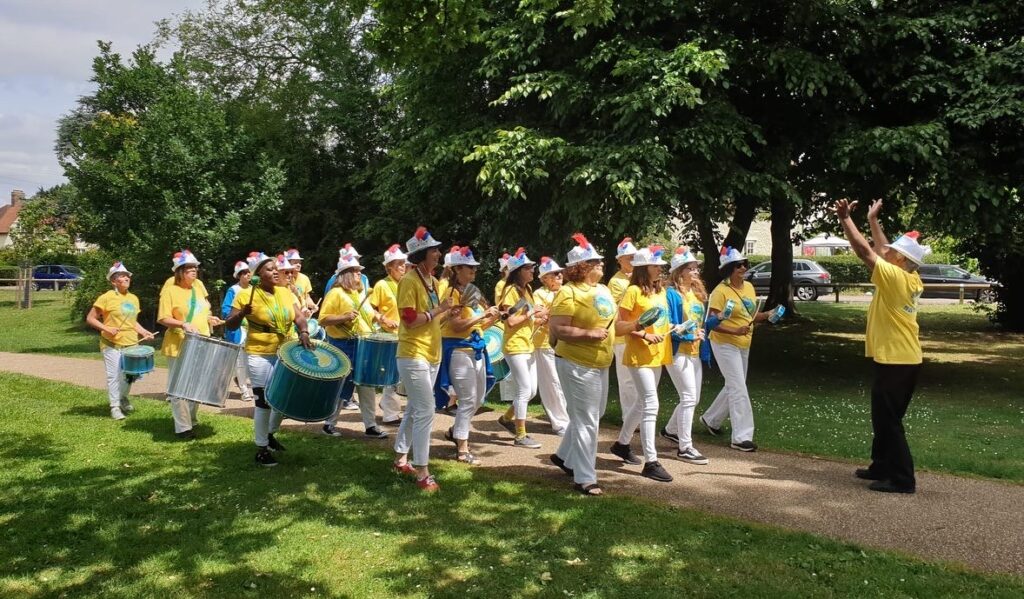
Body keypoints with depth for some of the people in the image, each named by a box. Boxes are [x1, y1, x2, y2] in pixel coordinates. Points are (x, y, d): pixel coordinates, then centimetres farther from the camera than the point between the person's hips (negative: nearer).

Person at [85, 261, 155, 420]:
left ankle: (123, 398, 36)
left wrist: (143, 331, 6)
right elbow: (90, 318, -6)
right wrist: (106, 328, -18)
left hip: (131, 344, 6)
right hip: (112, 344, -5)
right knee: (114, 375, -3)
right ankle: (115, 406, 8)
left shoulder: (134, 298, 10)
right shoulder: (106, 297, -8)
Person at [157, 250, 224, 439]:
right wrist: (183, 324, -27)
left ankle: (191, 421, 28)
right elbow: (163, 318, -14)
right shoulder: (170, 290, -10)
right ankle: (183, 428, 1)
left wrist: (209, 319, 4)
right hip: (180, 346, -7)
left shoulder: (198, 285, 9)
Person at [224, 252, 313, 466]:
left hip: (285, 354, 6)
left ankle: (270, 434, 37)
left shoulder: (285, 292, 5)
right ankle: (261, 448, 10)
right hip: (260, 355, -6)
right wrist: (242, 313, -28)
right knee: (264, 400, -2)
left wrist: (304, 332, -20)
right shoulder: (247, 294, -10)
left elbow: (299, 316, 0)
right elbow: (230, 324, -8)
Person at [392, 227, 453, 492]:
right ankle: (422, 473, -2)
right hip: (413, 356, -9)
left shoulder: (433, 281, 12)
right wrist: (438, 310, -18)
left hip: (431, 355, 9)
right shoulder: (409, 281, -15)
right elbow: (410, 320, -22)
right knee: (425, 412, -9)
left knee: (414, 409, 17)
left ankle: (401, 458, 30)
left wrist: (446, 314, 2)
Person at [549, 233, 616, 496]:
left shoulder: (603, 290, 10)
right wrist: (588, 333, -26)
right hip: (577, 364, -9)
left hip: (600, 364, 9)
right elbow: (557, 329, -24)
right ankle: (585, 478, 6)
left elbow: (611, 321, 23)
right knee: (586, 421, -4)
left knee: (591, 417, 20)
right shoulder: (569, 293, -17)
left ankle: (565, 456, 39)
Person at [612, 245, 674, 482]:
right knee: (651, 405, -12)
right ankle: (651, 462, -8)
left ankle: (622, 443, 35)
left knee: (643, 403, 17)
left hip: (657, 355, 8)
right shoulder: (633, 291, -12)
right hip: (639, 355, -8)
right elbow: (620, 326, -14)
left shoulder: (661, 291, 12)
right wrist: (641, 332, -26)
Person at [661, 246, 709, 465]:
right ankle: (685, 447, -1)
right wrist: (681, 330, -29)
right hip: (677, 352, -9)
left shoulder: (697, 293, 13)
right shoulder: (672, 294, -12)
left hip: (694, 352, 9)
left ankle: (670, 430, 38)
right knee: (689, 397, -9)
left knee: (693, 398, 16)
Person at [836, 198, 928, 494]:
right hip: (903, 359, 9)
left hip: (895, 361, -9)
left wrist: (845, 218, -10)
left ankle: (902, 479, 1)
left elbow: (864, 250, -18)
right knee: (884, 417, 18)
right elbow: (883, 249, 19)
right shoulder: (911, 278, 6)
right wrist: (872, 220, 26)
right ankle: (881, 467, 28)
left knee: (888, 420, -2)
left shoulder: (895, 277, -18)